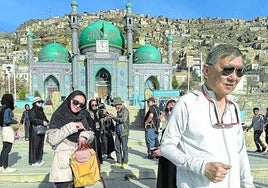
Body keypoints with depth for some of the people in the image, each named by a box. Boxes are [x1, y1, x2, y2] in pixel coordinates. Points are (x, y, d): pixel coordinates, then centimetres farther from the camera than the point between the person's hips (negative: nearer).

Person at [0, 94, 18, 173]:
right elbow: (6, 121, -22)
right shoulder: (7, 110, -17)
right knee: (7, 149, -3)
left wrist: (13, 119, 12)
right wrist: (15, 121, -7)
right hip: (8, 129, -10)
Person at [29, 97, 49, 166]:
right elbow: (33, 119, -22)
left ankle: (39, 159, 21)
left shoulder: (41, 110, 18)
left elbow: (44, 118, 21)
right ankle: (33, 161, 2)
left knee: (40, 145, 12)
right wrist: (42, 122, -31)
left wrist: (47, 122, 0)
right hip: (34, 130, -8)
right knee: (35, 145, -4)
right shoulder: (32, 111, -8)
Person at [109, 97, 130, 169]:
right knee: (117, 147, 8)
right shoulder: (118, 111, 16)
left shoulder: (125, 110, -9)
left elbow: (123, 119, -20)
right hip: (118, 132, 8)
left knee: (124, 147, -2)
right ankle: (119, 162, 19)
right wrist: (113, 117, 9)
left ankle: (125, 163, 8)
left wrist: (113, 117, -14)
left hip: (124, 132, -8)